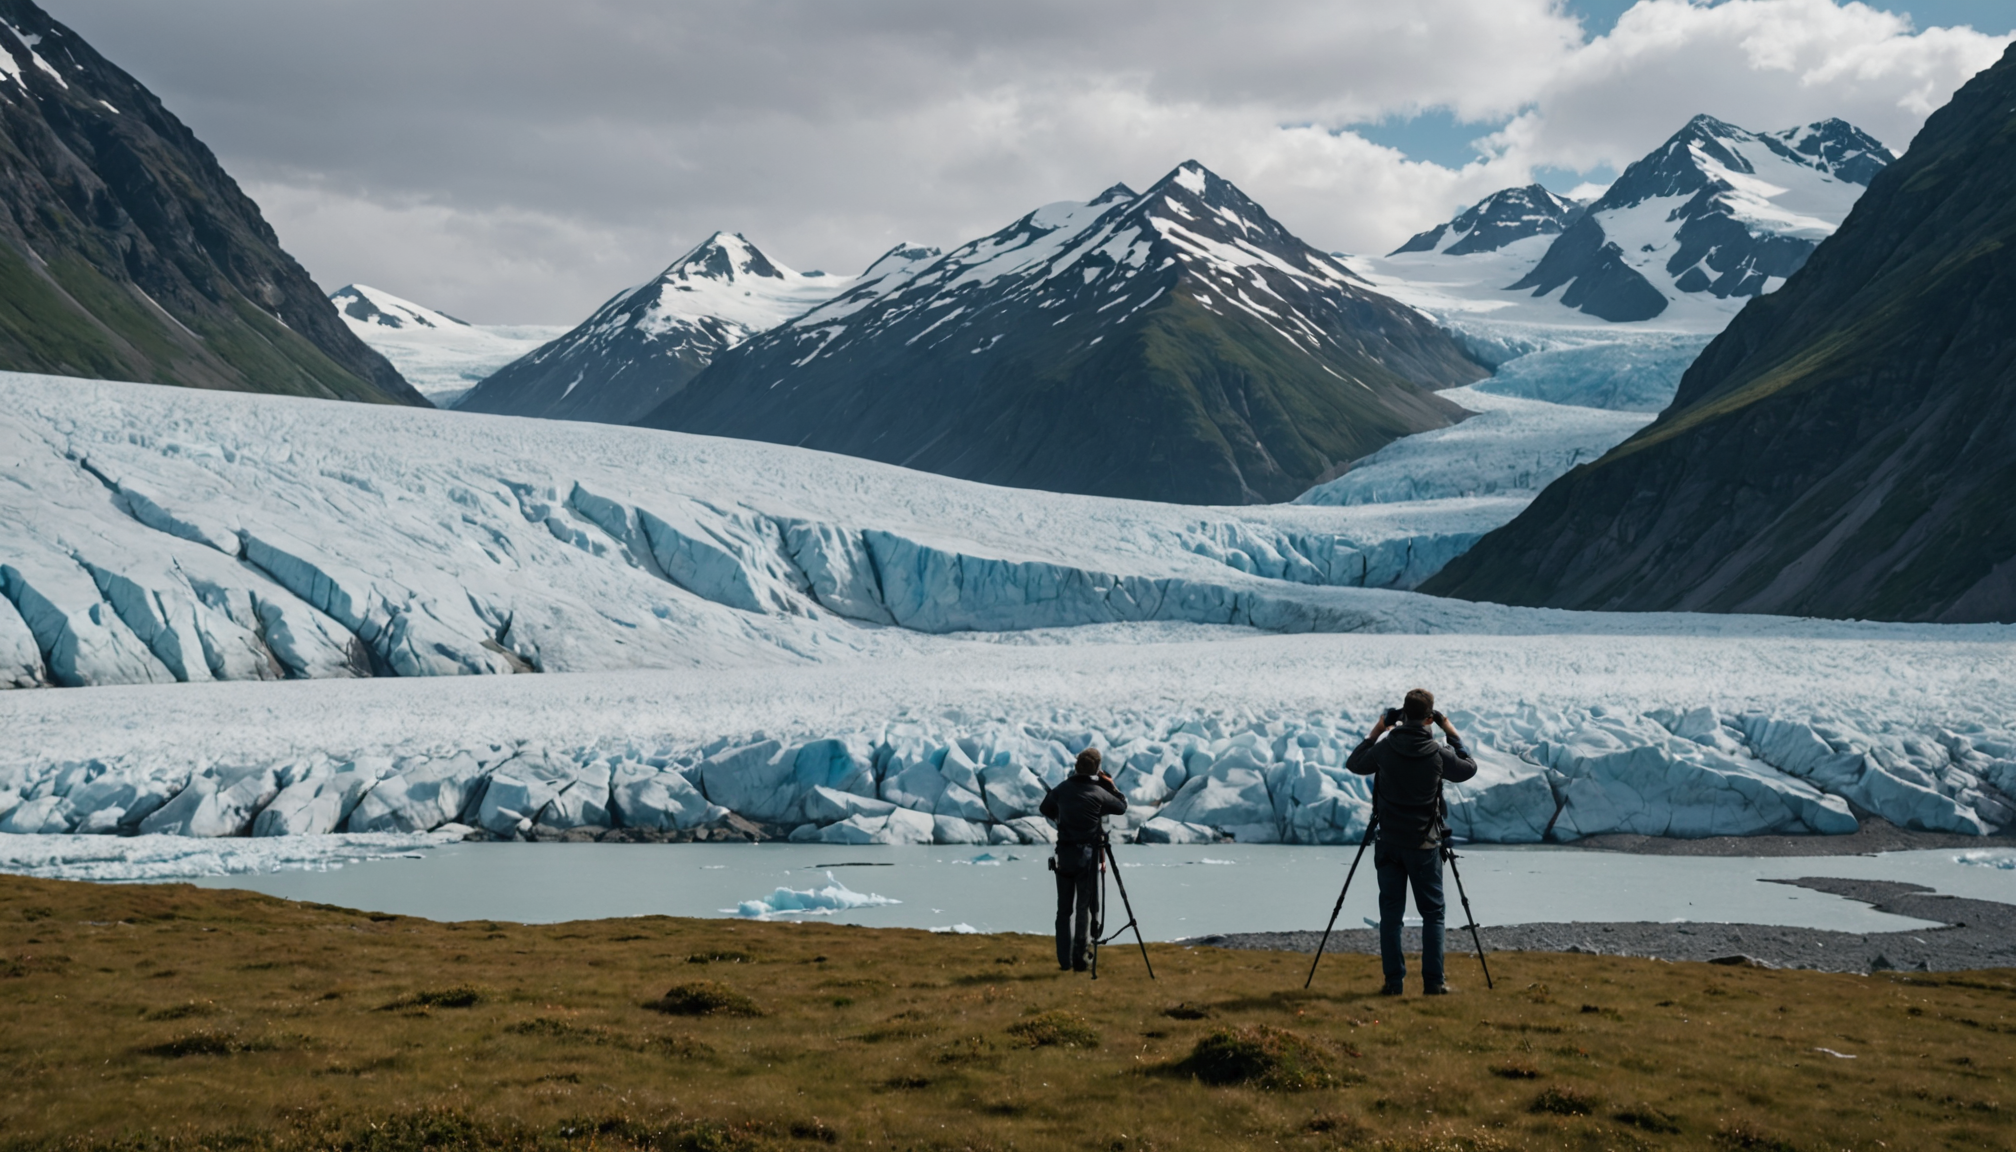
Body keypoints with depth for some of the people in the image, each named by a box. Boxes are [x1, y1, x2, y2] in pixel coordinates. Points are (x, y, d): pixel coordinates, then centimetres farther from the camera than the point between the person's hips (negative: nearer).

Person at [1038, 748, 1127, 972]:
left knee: (1064, 908, 9)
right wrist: (1111, 786, 9)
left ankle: (1065, 959, 10)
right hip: (1087, 854, -4)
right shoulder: (1098, 793, -9)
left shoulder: (1062, 789, 2)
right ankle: (1081, 959, -1)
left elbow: (1045, 809, 16)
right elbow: (1122, 807, 5)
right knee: (1084, 907, 1)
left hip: (1064, 853, 4)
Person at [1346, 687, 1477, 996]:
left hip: (1389, 843, 1)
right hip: (1424, 844, -1)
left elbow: (1354, 764, 11)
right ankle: (1433, 982, 6)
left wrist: (1375, 733, 15)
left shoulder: (1385, 749, -8)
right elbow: (1469, 768, 9)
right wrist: (1452, 735, 14)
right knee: (1432, 913, 8)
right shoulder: (1438, 754, -10)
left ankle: (1393, 981, 4)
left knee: (1390, 914, 6)